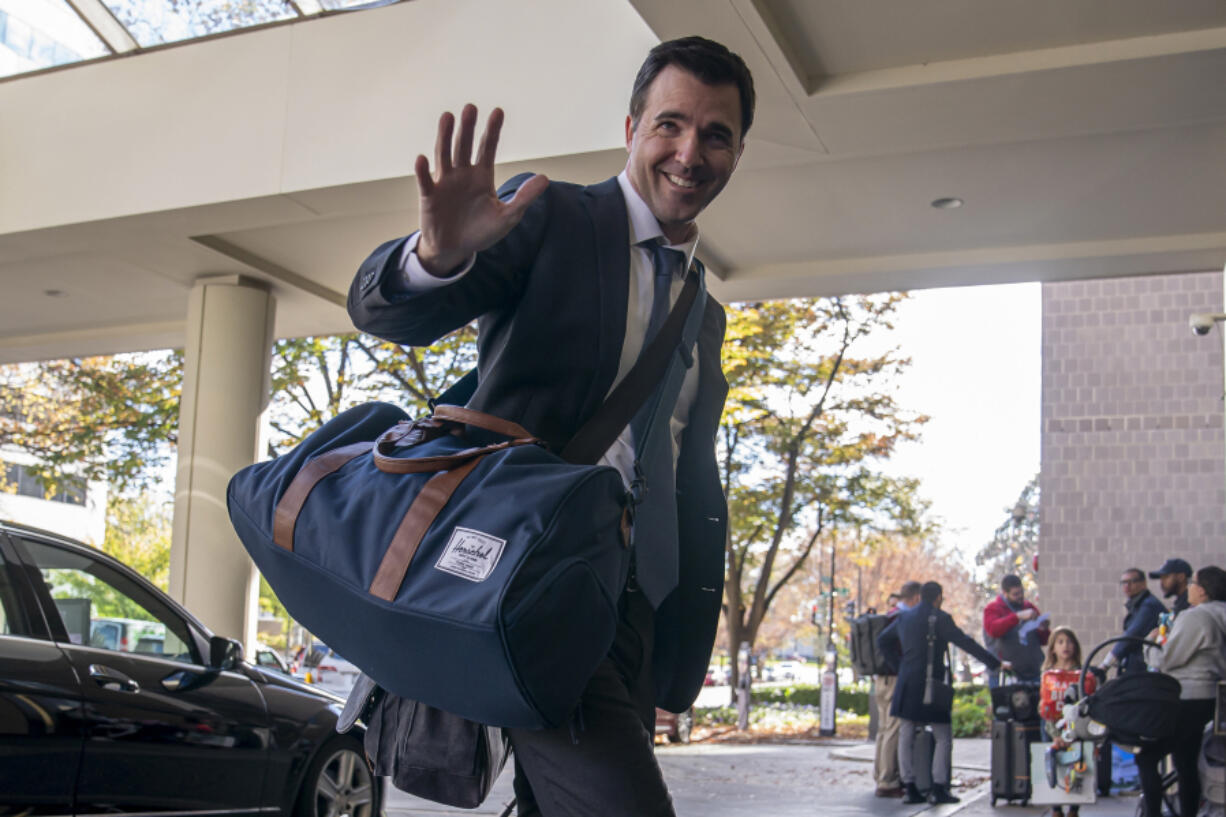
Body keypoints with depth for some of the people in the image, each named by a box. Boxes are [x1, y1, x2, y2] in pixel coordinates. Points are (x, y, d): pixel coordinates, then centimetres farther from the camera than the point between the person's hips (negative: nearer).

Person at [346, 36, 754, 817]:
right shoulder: (550, 216, 0)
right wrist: (440, 254, -35)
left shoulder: (704, 312, 20)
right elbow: (382, 309, -11)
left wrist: (682, 660, 16)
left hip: (634, 603, 7)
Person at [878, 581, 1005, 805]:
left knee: (906, 737, 8)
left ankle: (910, 788, 6)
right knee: (943, 738, 4)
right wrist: (995, 664, -6)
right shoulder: (940, 618, -6)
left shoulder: (904, 617, 11)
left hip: (907, 684, 5)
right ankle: (938, 788, -2)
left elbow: (882, 641, 20)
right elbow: (966, 642, -10)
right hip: (931, 685, -5)